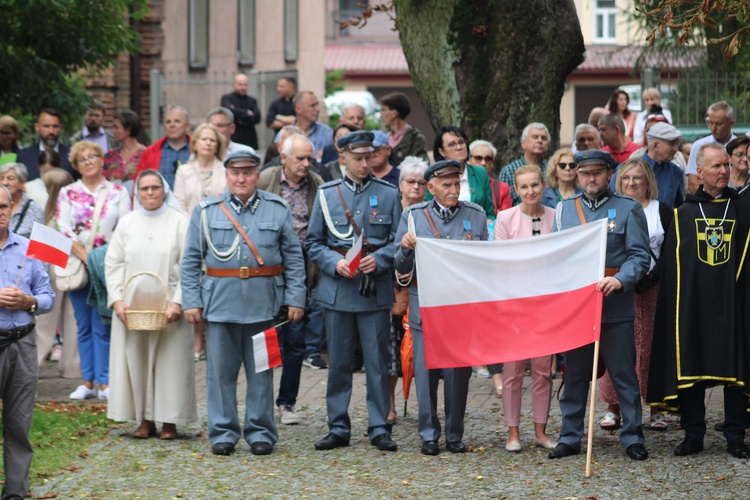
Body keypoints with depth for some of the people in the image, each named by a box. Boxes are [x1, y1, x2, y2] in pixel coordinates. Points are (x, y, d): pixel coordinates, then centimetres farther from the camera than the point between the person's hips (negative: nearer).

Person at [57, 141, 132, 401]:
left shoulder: (118, 192, 6)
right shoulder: (67, 193, 9)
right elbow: (64, 230, 0)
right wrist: (86, 258, -11)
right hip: (77, 266, 2)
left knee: (102, 327, -6)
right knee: (84, 326, 3)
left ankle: (105, 383, -4)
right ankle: (88, 382, 5)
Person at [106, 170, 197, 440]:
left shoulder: (179, 222, 0)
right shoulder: (127, 223, 10)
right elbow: (113, 263, 9)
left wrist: (178, 302, -14)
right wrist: (117, 300, -4)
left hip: (168, 307, -3)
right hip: (131, 306, 3)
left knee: (170, 361, -2)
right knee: (136, 360, 3)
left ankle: (169, 421, 5)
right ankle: (145, 420, 10)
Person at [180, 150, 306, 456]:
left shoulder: (277, 210, 6)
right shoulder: (206, 211, 6)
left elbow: (294, 258, 5)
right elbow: (191, 261, 6)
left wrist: (295, 299, -3)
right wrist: (191, 301, -2)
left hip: (263, 303, 0)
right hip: (219, 302, 0)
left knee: (261, 371, 5)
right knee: (220, 371, 2)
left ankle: (260, 433, 14)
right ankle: (223, 433, 11)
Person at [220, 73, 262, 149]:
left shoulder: (252, 100, 14)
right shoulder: (227, 98, 4)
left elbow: (257, 118, 1)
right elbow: (229, 110, -15)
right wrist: (247, 113, -5)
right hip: (233, 138, -3)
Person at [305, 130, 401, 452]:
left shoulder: (388, 194, 4)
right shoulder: (326, 194, 6)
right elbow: (313, 242, 7)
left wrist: (378, 260, -13)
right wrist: (335, 263, -10)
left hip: (377, 290, -1)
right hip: (337, 290, 1)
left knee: (377, 361, 1)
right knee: (339, 362, 6)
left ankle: (379, 428, 9)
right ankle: (338, 428, 14)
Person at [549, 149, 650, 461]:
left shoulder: (628, 209, 2)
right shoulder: (563, 210, 11)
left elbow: (639, 256, -5)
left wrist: (619, 280, -23)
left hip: (615, 306, -3)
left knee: (624, 375, 1)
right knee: (574, 375, 8)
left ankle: (633, 438, 8)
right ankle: (570, 438, 14)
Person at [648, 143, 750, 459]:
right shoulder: (684, 214, 10)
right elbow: (671, 265, 8)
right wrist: (675, 302, -2)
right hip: (692, 306, 1)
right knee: (690, 370, 2)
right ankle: (693, 435, 11)